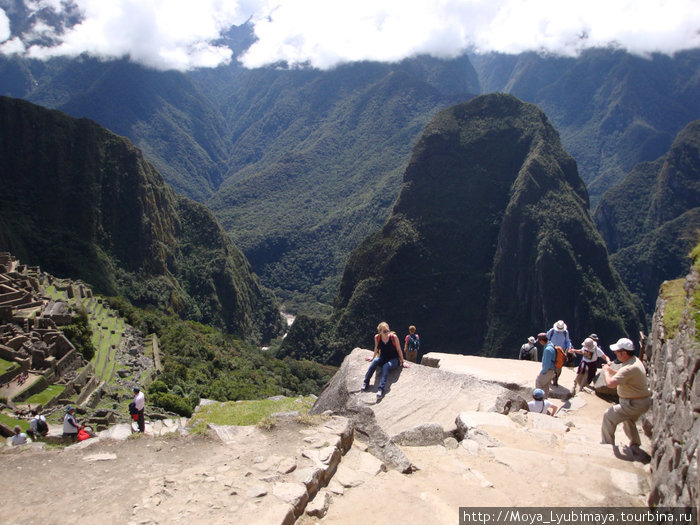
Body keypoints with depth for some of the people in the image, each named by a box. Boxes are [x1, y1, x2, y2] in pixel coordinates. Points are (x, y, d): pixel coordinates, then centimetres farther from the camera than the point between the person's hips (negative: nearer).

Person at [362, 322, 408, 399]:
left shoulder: (393, 337, -16)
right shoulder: (377, 337, -8)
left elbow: (399, 350, -5)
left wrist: (402, 362, 1)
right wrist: (373, 357, 23)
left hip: (394, 359, -3)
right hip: (383, 358, 3)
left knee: (385, 366, -34)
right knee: (375, 361, -30)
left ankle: (381, 389, -44)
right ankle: (365, 382, -28)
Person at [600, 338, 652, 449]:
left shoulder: (630, 368, -31)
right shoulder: (635, 360, 3)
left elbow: (610, 383, -36)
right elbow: (623, 376, 21)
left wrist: (606, 371, -17)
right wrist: (610, 371, 5)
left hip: (635, 404, -10)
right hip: (641, 401, 10)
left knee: (609, 416, -5)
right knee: (628, 421, 28)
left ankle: (607, 445, 5)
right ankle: (635, 445, 42)